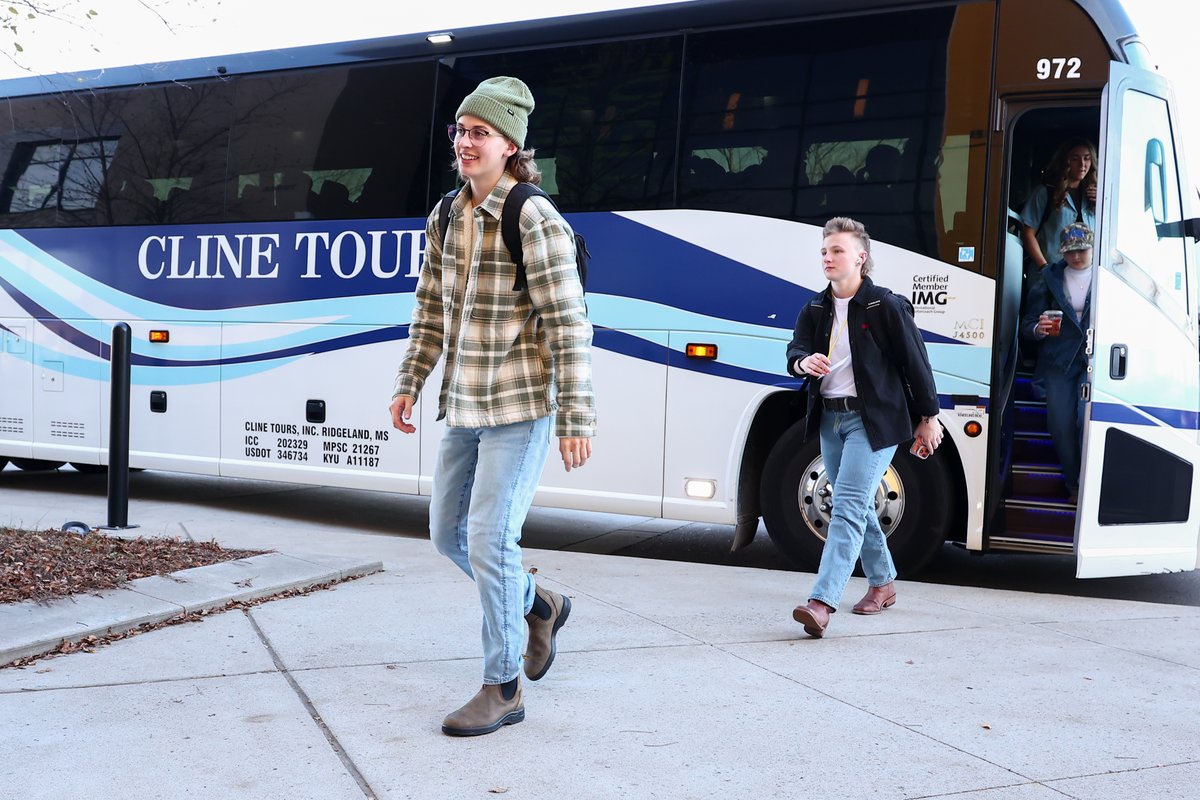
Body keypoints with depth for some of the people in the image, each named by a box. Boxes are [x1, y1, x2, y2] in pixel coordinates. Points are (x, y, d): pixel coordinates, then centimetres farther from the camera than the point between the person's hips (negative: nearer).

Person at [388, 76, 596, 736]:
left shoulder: (534, 221, -14)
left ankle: (503, 688, 5)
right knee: (447, 532, 15)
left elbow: (568, 326, -16)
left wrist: (575, 420, -17)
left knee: (488, 539, -9)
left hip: (520, 409, -8)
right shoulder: (446, 217, 8)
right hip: (463, 408, 8)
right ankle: (538, 604, 38)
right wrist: (409, 383, 15)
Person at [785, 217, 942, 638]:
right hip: (830, 417, 7)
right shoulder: (815, 310, 9)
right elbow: (795, 350, -2)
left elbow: (915, 361, -5)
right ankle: (883, 582, 36)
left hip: (872, 419, -7)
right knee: (857, 507, 17)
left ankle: (821, 603, -26)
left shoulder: (887, 306, -9)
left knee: (848, 507, -16)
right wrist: (804, 362, -28)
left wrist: (928, 418, -2)